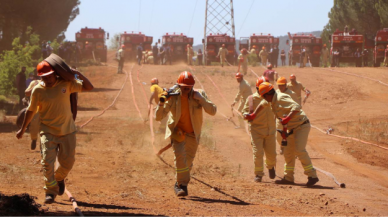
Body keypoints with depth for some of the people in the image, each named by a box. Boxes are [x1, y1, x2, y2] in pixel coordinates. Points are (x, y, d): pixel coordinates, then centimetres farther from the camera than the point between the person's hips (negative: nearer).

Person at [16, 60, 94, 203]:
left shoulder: (66, 84, -7)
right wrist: (23, 129, 13)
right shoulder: (37, 90, -9)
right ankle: (51, 191, 2)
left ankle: (59, 178, 40)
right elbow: (31, 110, 4)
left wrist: (78, 74, -20)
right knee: (47, 162, -12)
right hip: (48, 131, -1)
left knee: (68, 162, 7)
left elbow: (89, 87, -5)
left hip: (67, 131, 1)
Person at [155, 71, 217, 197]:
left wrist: (200, 99, -31)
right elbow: (159, 117, -19)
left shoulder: (199, 94, -13)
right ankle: (182, 185, -14)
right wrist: (161, 103, -37)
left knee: (189, 160, 11)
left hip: (193, 133, 2)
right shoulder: (173, 97, -17)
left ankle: (179, 184, 34)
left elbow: (213, 111, -20)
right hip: (177, 131, -2)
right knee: (180, 155, -23)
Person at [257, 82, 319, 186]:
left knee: (299, 150, -20)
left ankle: (312, 176, -18)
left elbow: (296, 107, -31)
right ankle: (288, 177, 20)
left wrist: (287, 118, -38)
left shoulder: (281, 98, -20)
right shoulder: (274, 101, 10)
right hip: (293, 128, 10)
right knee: (288, 151, 12)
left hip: (302, 126, -10)